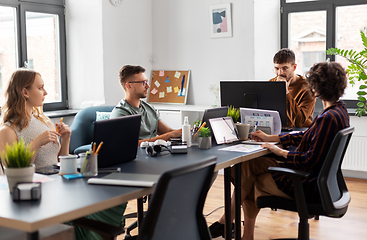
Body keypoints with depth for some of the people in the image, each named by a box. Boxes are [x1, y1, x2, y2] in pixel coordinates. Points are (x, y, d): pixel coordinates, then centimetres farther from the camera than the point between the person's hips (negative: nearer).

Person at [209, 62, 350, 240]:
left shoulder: (329, 118, -26)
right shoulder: (339, 110, 7)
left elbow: (311, 160, -27)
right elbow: (307, 136, 16)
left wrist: (279, 151, -12)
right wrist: (270, 138, 17)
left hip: (311, 185, -10)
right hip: (316, 177, 10)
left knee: (248, 179, 2)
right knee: (247, 164, 10)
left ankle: (225, 222, 26)